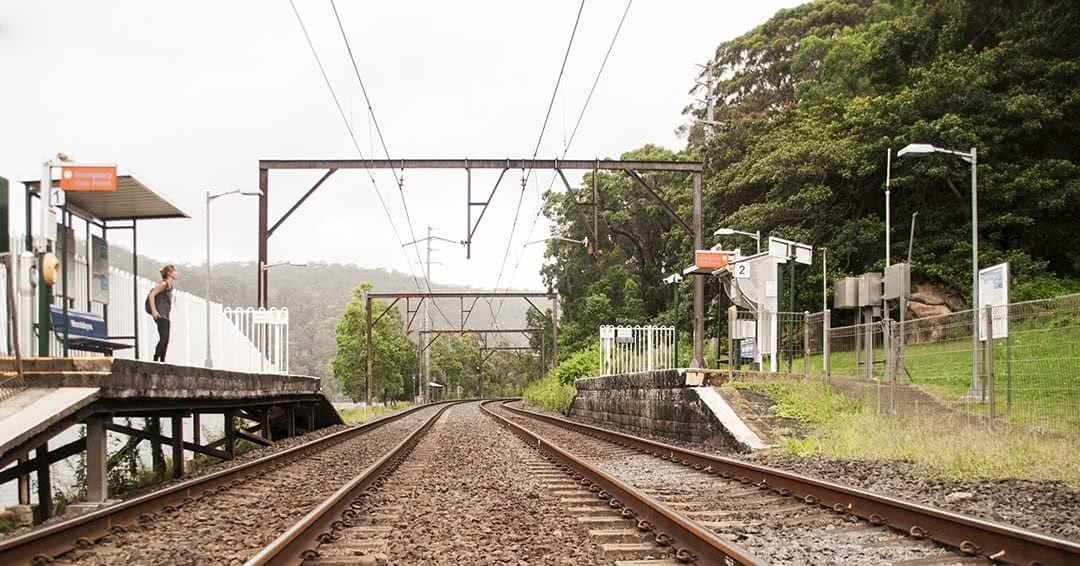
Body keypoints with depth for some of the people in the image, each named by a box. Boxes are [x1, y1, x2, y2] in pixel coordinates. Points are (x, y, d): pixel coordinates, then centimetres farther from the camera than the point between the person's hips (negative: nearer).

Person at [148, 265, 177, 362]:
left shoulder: (170, 285, 16)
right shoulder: (163, 283, -10)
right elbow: (151, 295, -17)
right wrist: (153, 311, -21)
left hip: (165, 316, 9)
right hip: (160, 315, -9)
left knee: (166, 340, 7)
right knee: (163, 338, -18)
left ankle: (162, 361, 9)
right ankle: (155, 360, -19)